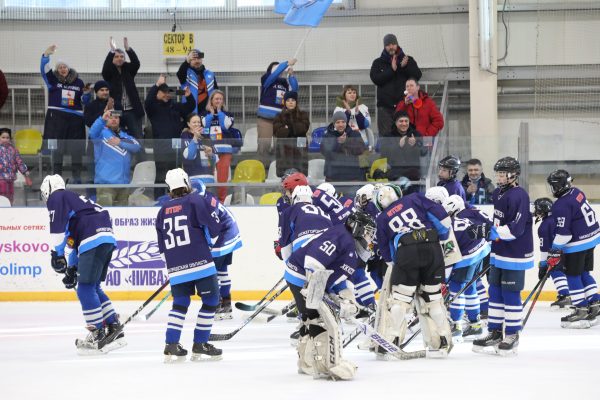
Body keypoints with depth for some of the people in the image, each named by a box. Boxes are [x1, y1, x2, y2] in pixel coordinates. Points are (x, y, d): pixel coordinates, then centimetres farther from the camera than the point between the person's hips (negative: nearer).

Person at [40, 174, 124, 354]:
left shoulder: (56, 198, 7)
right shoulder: (73, 199, 35)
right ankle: (114, 328, 16)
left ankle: (98, 336, -9)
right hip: (108, 239, 9)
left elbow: (58, 226, -10)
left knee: (85, 289, -7)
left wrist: (57, 254, -9)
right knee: (93, 288, 17)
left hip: (94, 240, -9)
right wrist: (72, 268, 38)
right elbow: (76, 242, 38)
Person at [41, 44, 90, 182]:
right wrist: (46, 55, -23)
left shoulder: (78, 82, 11)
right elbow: (44, 69, -10)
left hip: (75, 118, 2)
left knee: (76, 149, 2)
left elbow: (85, 101, 16)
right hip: (57, 118, -2)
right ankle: (57, 176, 3)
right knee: (57, 147, -2)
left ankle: (77, 176, 9)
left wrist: (86, 94, -5)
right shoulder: (53, 80, 6)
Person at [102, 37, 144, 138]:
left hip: (132, 110, 2)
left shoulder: (128, 70, 9)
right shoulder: (109, 72, 3)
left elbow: (136, 63, -9)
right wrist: (112, 51, -30)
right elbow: (106, 67, -18)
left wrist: (128, 49, -25)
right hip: (116, 110, -2)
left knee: (138, 137, -2)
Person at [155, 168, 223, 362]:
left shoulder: (163, 211, 14)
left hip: (176, 267, 5)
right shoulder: (196, 201, -1)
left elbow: (162, 246, 17)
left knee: (180, 303, 14)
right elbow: (213, 226, -4)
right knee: (210, 300, 6)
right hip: (200, 262, -5)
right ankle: (200, 345, 5)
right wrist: (209, 241, 17)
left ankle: (171, 344, 1)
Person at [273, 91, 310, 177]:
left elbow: (304, 127, -6)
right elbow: (277, 132, -4)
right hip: (284, 148, 0)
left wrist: (288, 128, -8)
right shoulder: (279, 116, 10)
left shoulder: (303, 115, 11)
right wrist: (295, 129, -10)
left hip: (300, 148, 0)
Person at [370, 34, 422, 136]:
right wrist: (392, 70, -16)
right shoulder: (378, 63, 10)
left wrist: (404, 67, -18)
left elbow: (417, 75, -2)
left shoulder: (408, 60, 11)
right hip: (385, 106, 0)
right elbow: (376, 79, -6)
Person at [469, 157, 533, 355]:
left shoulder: (518, 196, -18)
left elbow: (515, 228, -25)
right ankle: (495, 332, 19)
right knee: (495, 292, 11)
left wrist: (488, 231, -27)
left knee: (511, 294, -3)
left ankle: (512, 336, 4)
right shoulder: (498, 193, 11)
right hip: (499, 252, 9)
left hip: (515, 255, -9)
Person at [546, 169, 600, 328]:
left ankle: (581, 310, 3)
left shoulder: (561, 206, -22)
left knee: (573, 276, 1)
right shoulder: (577, 192, 4)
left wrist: (554, 252, -14)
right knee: (584, 273, 18)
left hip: (577, 244, -9)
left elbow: (562, 233, -22)